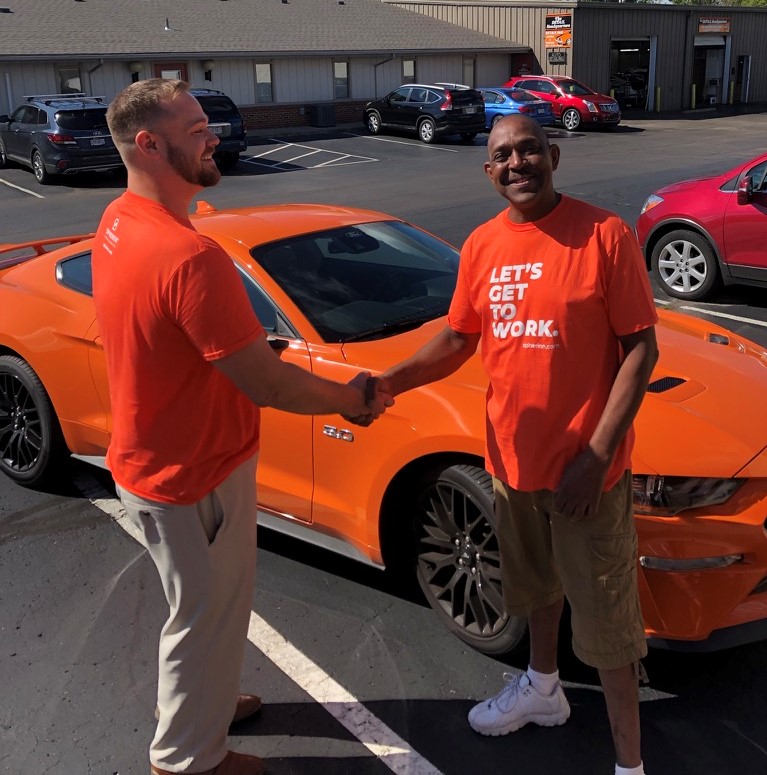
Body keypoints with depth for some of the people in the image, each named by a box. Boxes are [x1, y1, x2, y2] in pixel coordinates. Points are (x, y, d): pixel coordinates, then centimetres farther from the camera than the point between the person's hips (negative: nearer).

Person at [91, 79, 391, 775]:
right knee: (207, 614, 13)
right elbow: (269, 386, -28)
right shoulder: (190, 257, -32)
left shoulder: (119, 223, -1)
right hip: (192, 479, -9)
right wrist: (351, 399, -12)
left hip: (149, 461, 9)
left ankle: (200, 700, 53)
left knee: (202, 604, 29)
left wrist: (242, 345, 9)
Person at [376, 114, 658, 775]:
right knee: (536, 580, 26)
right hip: (515, 458, 6)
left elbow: (641, 348, -14)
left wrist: (596, 455, -19)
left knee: (605, 615, 5)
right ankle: (543, 687, 51)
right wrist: (386, 382, -7)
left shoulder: (604, 235, -14)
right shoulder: (483, 246, 1)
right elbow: (458, 338, 9)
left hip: (586, 468, -5)